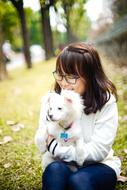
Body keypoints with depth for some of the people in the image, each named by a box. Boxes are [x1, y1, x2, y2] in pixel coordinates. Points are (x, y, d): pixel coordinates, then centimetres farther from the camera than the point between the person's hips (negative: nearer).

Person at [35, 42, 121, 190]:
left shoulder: (106, 102, -13)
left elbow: (98, 150, -18)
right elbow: (41, 144, -4)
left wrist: (55, 147, -18)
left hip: (99, 166, -2)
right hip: (63, 164, 3)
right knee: (54, 170, -30)